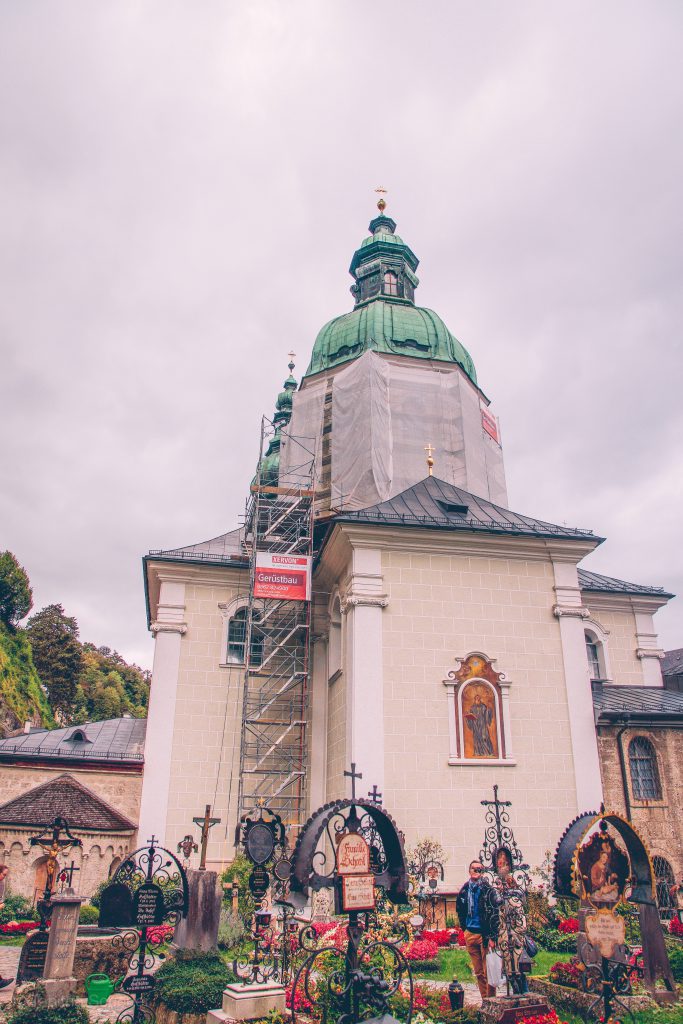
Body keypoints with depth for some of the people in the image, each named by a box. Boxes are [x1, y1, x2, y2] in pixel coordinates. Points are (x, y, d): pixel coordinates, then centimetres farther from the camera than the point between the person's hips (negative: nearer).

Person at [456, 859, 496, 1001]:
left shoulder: (487, 889, -9)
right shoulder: (464, 890, 7)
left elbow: (493, 913, -12)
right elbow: (459, 910, 21)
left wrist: (491, 936, -16)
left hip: (484, 934, -5)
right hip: (470, 934, 5)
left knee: (488, 971, -3)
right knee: (478, 972, 12)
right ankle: (485, 1000, 21)